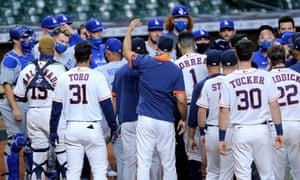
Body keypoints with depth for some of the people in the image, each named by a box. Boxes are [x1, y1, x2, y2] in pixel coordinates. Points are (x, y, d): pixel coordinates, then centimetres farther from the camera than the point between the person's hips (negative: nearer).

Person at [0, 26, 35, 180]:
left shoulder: (31, 57, 13)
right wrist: (15, 108, -22)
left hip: (31, 105, 8)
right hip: (15, 104, -8)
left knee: (31, 141, 12)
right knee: (16, 141, -7)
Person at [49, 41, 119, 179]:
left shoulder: (63, 78, 2)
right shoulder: (97, 76, -6)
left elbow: (56, 107, 4)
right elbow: (106, 105, -7)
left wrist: (53, 131, 10)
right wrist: (113, 127, 1)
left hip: (71, 128, 3)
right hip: (92, 128, -3)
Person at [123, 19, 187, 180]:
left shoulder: (145, 63, -2)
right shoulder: (176, 70, -4)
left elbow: (126, 52, 17)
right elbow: (181, 100, -6)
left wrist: (130, 30, 29)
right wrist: (183, 119, 9)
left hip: (145, 119, 0)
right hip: (166, 122, 0)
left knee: (143, 163, -1)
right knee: (168, 165, 9)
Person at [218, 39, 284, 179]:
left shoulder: (228, 80, -5)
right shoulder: (265, 77, -4)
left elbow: (224, 111, -4)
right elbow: (274, 106, -3)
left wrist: (221, 138, 2)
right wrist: (279, 132, 5)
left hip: (240, 131, -1)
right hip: (261, 130, 1)